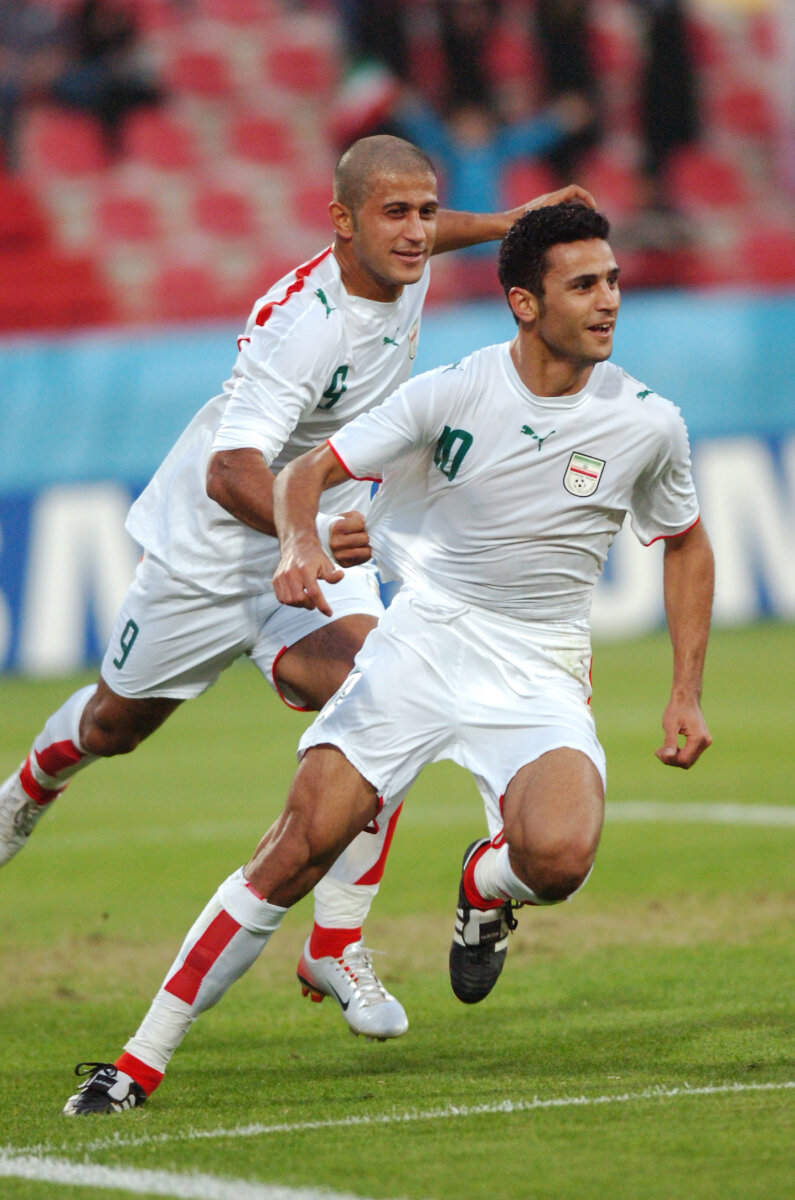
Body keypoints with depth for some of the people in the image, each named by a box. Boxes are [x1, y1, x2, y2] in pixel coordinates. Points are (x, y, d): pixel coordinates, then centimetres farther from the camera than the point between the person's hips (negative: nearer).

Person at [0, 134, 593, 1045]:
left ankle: (336, 946, -14)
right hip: (209, 547, -5)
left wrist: (506, 224, 21)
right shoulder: (302, 325, -35)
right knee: (117, 722, 19)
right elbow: (229, 471, -48)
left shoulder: (398, 266, -11)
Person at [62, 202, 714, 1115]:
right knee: (298, 850, -14)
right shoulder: (453, 393, -8)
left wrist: (687, 692, 10)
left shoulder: (647, 423, -4)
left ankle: (486, 885, 9)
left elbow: (685, 543, 15)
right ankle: (141, 1063, -5)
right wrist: (300, 543, -24)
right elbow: (310, 469, -2)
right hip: (424, 639, 0)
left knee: (559, 855, -30)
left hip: (540, 679, 0)